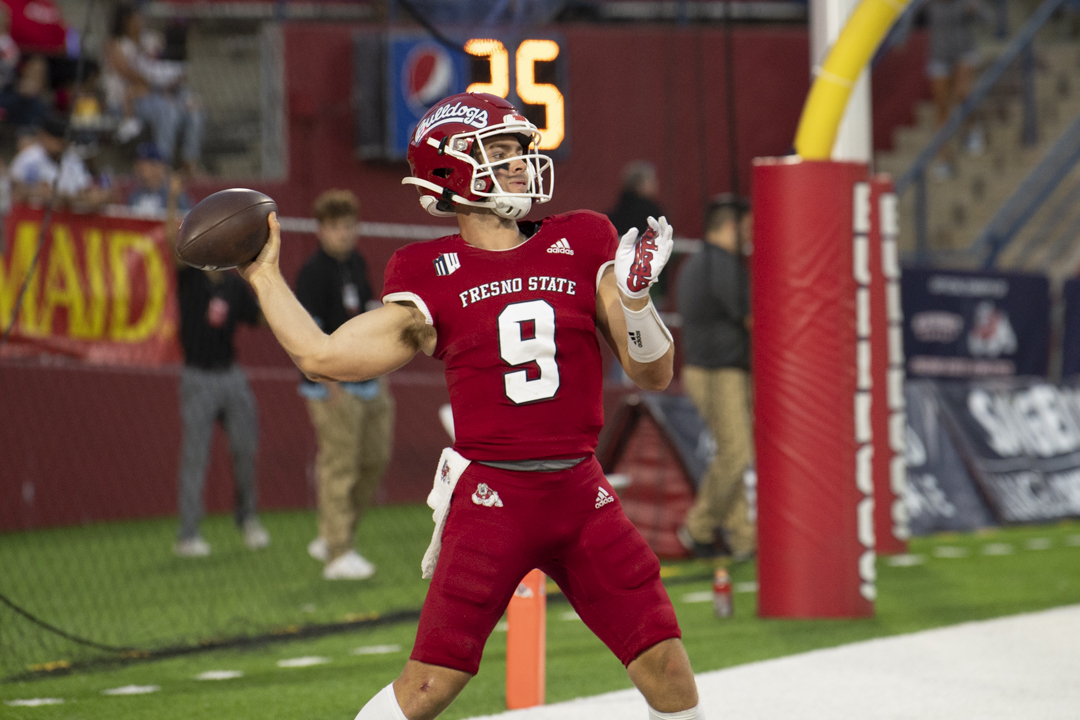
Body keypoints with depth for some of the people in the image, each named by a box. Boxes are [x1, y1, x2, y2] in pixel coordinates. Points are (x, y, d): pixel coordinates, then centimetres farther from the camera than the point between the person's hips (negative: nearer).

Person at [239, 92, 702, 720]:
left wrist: (635, 297, -11)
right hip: (490, 497, -3)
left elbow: (655, 374, 6)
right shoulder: (433, 275, 2)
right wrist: (264, 275, 5)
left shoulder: (582, 245, 6)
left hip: (580, 492, 3)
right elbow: (324, 357, 1)